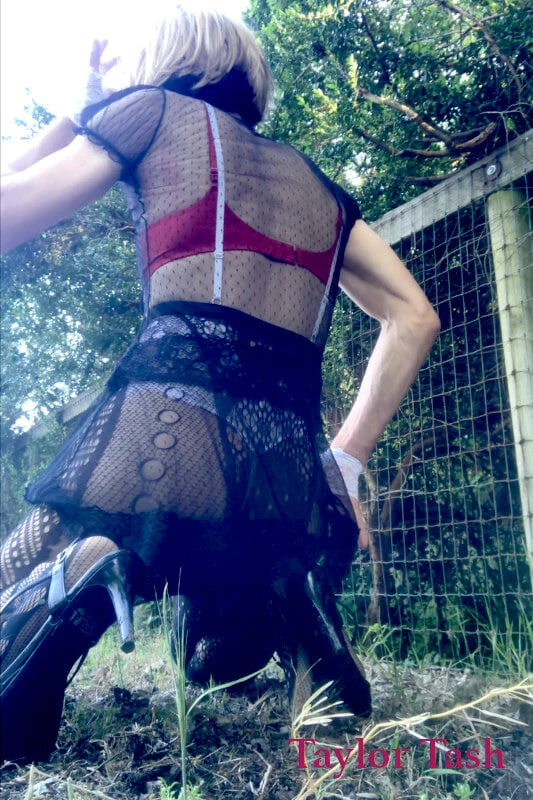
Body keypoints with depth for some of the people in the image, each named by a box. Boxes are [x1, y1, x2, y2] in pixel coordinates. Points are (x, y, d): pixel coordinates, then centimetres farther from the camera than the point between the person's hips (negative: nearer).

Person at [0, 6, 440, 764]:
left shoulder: (155, 109, 15)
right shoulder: (315, 181, 27)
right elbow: (413, 318, 20)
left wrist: (79, 109, 30)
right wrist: (345, 460, 18)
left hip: (165, 420, -4)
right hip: (290, 462, 5)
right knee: (225, 670, 30)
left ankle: (76, 585, -20)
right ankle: (284, 605, -5)